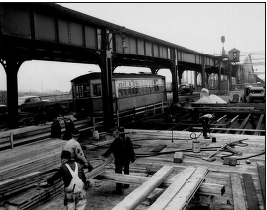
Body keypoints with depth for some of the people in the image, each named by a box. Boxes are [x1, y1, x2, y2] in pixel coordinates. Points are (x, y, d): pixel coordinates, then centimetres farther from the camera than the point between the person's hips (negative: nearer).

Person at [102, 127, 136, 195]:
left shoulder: (116, 140, -15)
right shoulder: (127, 139, -2)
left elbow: (111, 148, -10)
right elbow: (131, 149, 3)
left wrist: (105, 154, 1)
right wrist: (132, 157, 13)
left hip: (119, 160, -5)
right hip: (127, 159, 5)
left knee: (118, 173, -1)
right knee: (126, 172, 22)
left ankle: (118, 189, -2)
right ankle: (126, 184, 37)